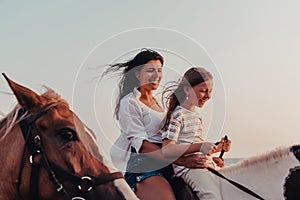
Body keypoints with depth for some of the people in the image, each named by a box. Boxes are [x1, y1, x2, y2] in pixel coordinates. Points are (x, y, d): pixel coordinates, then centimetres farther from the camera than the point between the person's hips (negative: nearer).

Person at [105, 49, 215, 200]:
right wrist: (182, 160, -19)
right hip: (144, 170, -8)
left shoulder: (157, 103, 25)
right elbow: (142, 145, -10)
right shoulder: (129, 102, 0)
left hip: (167, 169, 8)